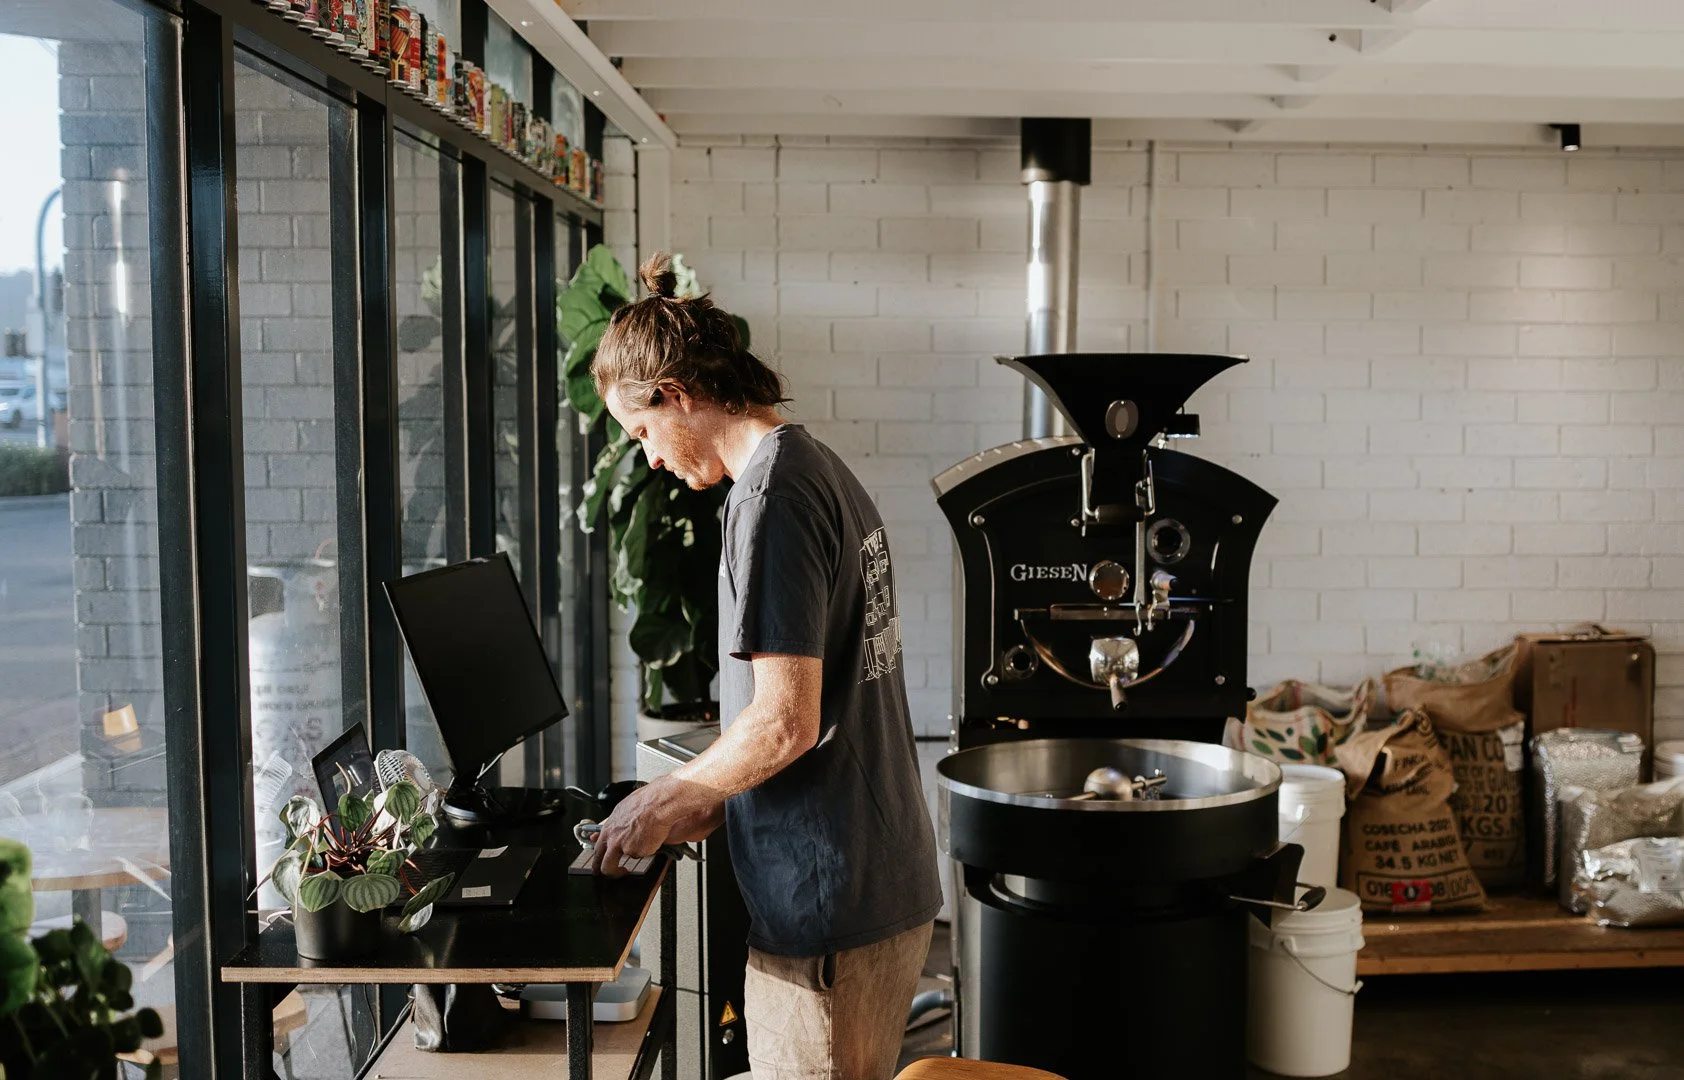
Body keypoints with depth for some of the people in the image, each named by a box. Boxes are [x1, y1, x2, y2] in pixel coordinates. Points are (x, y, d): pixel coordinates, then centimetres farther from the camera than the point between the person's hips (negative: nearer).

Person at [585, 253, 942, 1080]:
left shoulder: (771, 495, -17)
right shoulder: (824, 470, 12)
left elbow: (787, 720, -21)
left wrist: (664, 801, -6)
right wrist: (711, 803, 14)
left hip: (828, 905, -9)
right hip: (891, 882, 9)